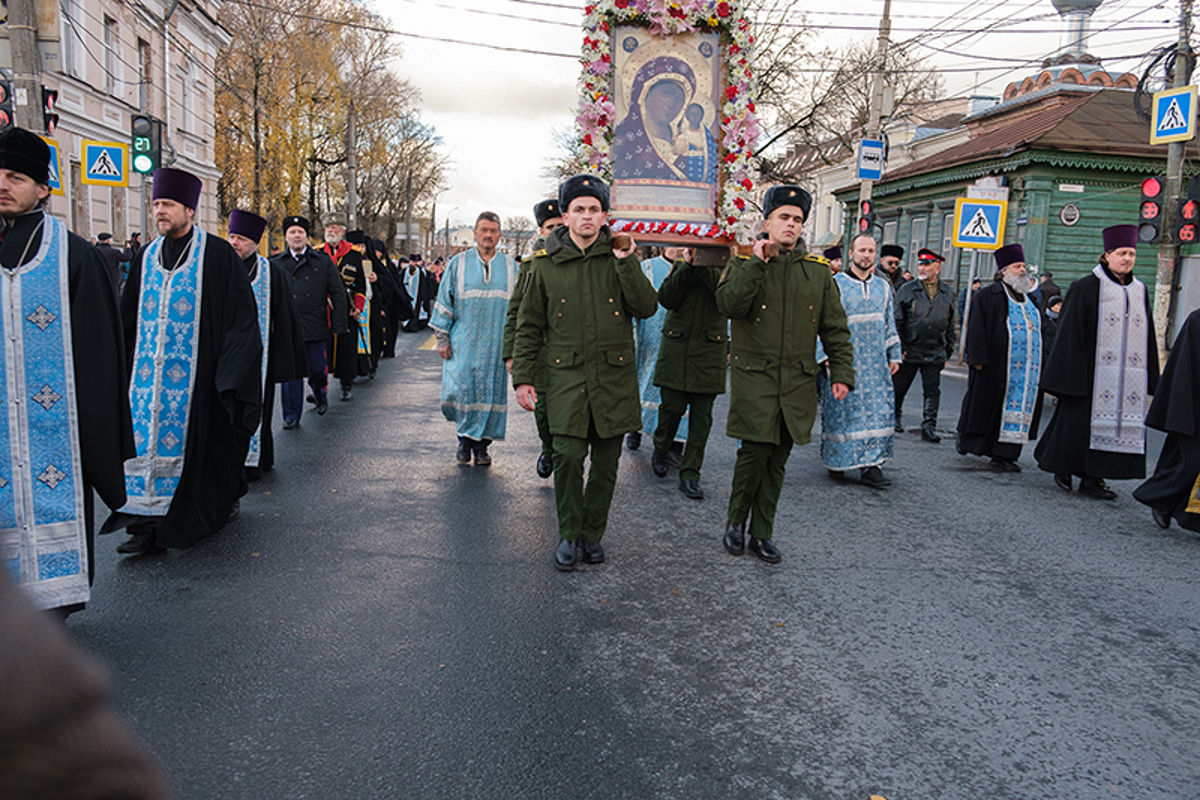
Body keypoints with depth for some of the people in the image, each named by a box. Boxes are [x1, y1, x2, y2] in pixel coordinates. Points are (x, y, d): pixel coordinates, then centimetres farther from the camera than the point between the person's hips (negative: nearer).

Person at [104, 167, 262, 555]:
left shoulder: (217, 254, -5)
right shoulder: (147, 257, 12)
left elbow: (240, 314, -7)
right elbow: (129, 318, 16)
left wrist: (227, 373, -13)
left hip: (197, 374, -5)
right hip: (149, 372, 5)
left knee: (197, 442, 3)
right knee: (148, 437, 1)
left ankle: (222, 502, 24)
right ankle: (149, 523, 5)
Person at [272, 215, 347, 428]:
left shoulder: (323, 261, 5)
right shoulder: (275, 264, 7)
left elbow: (338, 294, 4)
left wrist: (338, 325, -3)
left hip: (315, 328, 0)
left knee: (317, 370, 8)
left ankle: (321, 398, 39)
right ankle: (291, 416, 11)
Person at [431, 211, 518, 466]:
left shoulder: (510, 267, 9)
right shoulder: (458, 264, 5)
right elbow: (444, 302, 5)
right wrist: (442, 339, -1)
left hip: (495, 345, 1)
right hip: (463, 343, -1)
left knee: (490, 393, 3)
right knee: (457, 391, -9)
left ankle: (481, 443, 16)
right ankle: (465, 437, 13)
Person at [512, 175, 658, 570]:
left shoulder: (620, 256, 7)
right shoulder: (546, 264, 6)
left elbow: (646, 308, -3)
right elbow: (529, 326, 9)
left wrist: (626, 264, -12)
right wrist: (523, 377, 3)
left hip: (614, 374, 1)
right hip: (566, 373, -1)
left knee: (606, 460, 6)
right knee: (568, 454, -12)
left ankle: (593, 533, 23)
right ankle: (568, 535, 8)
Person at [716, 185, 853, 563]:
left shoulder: (818, 270, 10)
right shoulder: (744, 262, 3)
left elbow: (835, 328, 11)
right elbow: (729, 304, -16)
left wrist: (842, 373, 2)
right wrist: (757, 262, -17)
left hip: (798, 382, 3)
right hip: (754, 377, -3)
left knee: (777, 461, 8)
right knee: (754, 453, -10)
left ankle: (762, 534, 20)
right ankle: (735, 521, 15)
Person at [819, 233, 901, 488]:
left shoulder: (882, 286, 12)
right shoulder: (836, 284, -3)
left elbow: (889, 323, 18)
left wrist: (894, 355, 14)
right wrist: (826, 356, -13)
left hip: (875, 363, 4)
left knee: (876, 412, 0)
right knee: (841, 410, 1)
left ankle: (870, 466, 3)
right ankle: (837, 460, 17)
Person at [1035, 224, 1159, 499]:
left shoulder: (1139, 291, 13)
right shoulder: (1085, 287, -4)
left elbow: (1147, 336, 16)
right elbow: (1070, 332, -7)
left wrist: (1150, 377, 11)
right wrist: (1071, 374, -12)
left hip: (1127, 374, 5)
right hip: (1091, 371, -5)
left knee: (1112, 423, 5)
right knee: (1079, 421, 0)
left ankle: (1091, 479, 12)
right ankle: (1063, 468, 19)